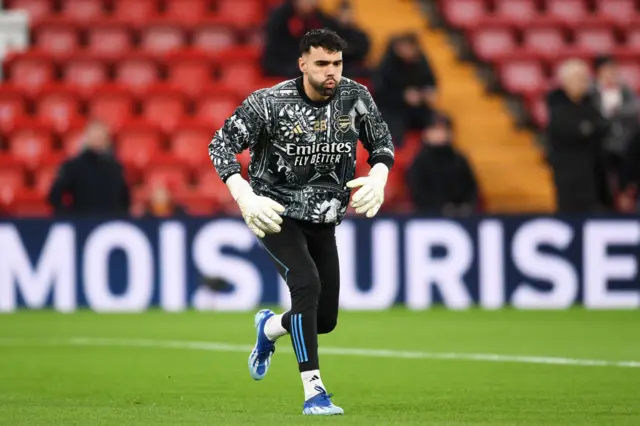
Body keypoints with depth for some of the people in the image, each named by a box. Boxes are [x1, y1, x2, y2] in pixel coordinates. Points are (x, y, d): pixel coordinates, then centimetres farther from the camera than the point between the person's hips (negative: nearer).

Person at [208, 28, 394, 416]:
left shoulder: (355, 98, -7)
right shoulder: (269, 103, -17)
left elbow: (383, 143, 9)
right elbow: (221, 144, -10)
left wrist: (378, 178, -13)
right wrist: (244, 198, -23)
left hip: (323, 219, 5)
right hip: (276, 213, -4)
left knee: (325, 320, 4)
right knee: (307, 283, -28)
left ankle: (270, 327, 41)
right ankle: (314, 392, -27)